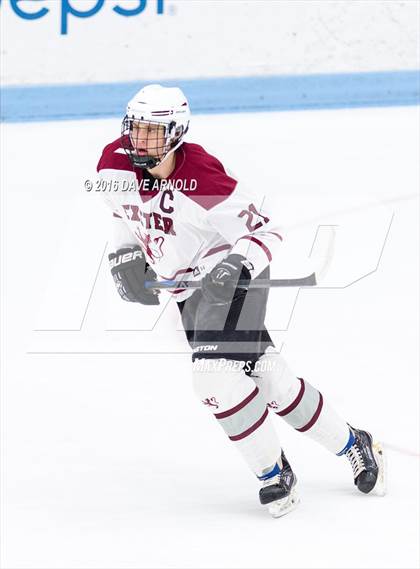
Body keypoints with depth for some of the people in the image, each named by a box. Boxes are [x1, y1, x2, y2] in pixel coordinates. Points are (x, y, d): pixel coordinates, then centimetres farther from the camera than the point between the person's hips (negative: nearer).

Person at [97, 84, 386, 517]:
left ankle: (274, 473, -3)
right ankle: (352, 445, 27)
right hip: (188, 288, 7)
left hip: (232, 277, -7)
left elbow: (268, 230, -21)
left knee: (216, 375, -22)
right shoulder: (115, 163, -10)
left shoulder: (202, 178, -29)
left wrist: (239, 267, -36)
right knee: (267, 378, 10)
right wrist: (125, 256, 1)